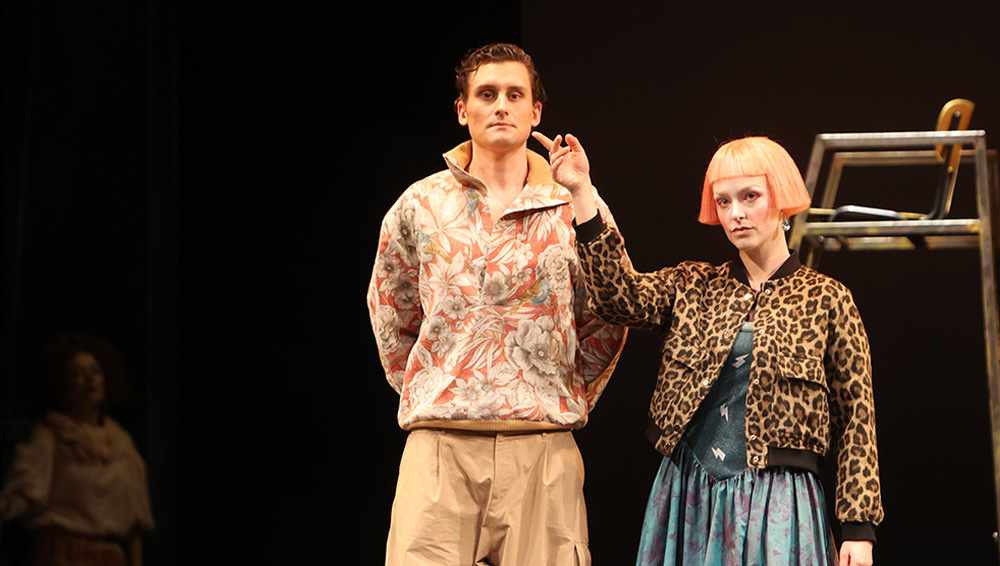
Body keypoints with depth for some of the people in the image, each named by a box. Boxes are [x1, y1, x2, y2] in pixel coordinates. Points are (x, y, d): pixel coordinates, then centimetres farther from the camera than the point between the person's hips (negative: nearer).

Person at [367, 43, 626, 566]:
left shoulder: (577, 209, 7)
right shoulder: (419, 206, 8)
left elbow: (606, 327, 15)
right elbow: (391, 317, 21)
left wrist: (565, 401, 11)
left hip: (542, 450, 0)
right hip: (439, 448, 0)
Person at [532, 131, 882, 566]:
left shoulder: (826, 301, 2)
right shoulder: (691, 287, 11)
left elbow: (857, 419, -1)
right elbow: (619, 297, -8)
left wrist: (858, 528, -7)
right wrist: (581, 194, -14)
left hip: (776, 507, -3)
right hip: (687, 496, 3)